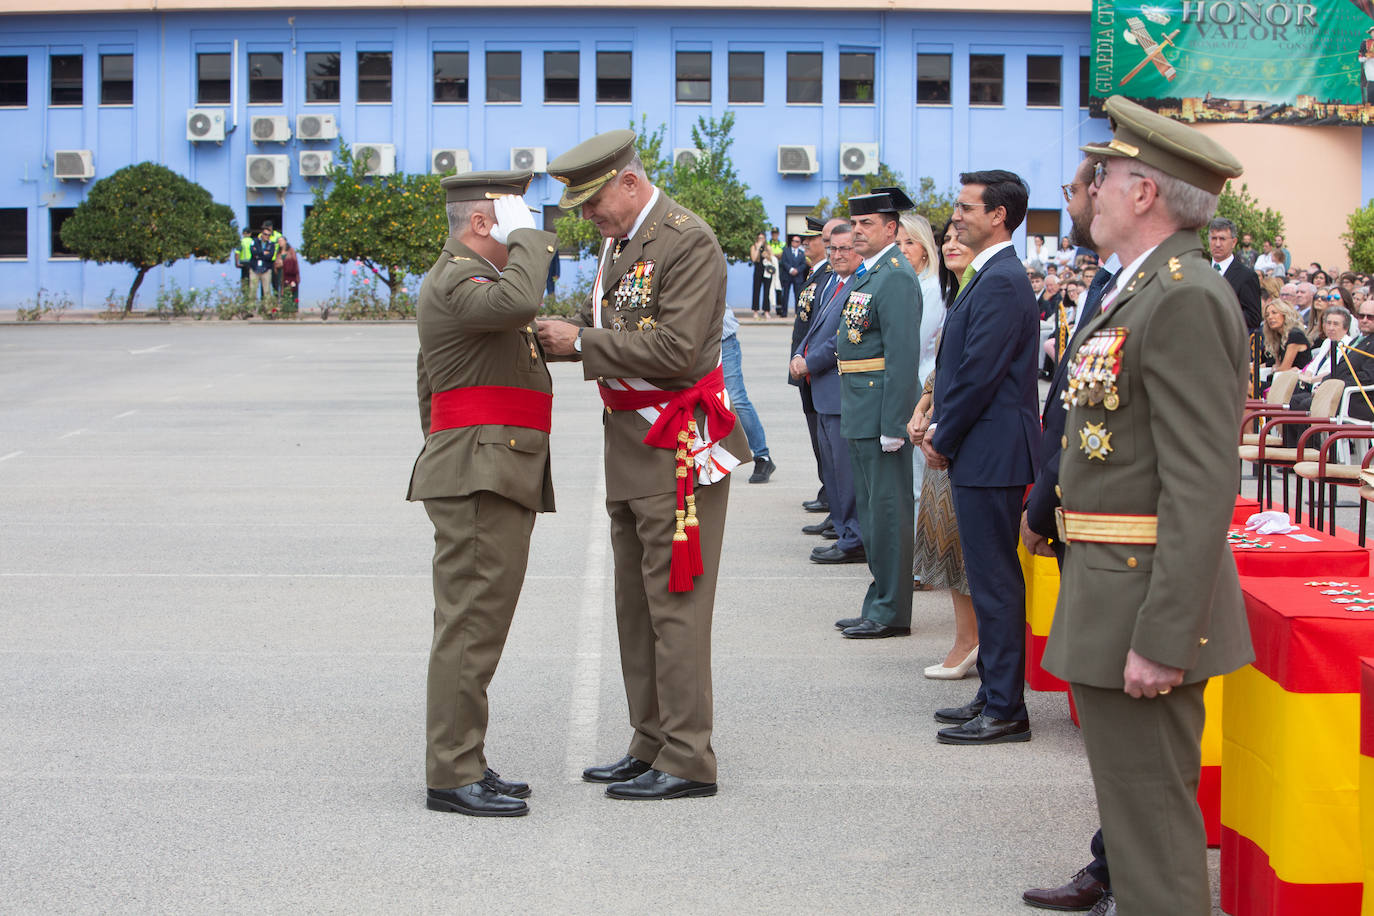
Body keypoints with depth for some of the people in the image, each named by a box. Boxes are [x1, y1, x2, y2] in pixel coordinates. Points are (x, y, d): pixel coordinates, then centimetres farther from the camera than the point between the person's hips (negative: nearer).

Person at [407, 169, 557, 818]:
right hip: (481, 476, -11)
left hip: (492, 478, 11)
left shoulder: (461, 278, 24)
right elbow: (516, 303, -34)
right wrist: (526, 239, -17)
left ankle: (463, 765, 15)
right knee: (471, 624, -11)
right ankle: (452, 775, -9)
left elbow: (429, 386, 29)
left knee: (473, 623, 11)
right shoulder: (456, 281, -11)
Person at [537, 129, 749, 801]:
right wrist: (542, 337, 3)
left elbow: (676, 349, -23)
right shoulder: (618, 241, 15)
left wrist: (580, 342, -17)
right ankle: (652, 745, 23)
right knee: (636, 603, 14)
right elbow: (598, 324, 21)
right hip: (630, 444, 10)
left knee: (674, 605, -7)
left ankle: (688, 762, -1)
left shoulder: (688, 242, -16)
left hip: (679, 445, -10)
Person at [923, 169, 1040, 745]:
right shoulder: (989, 276, 16)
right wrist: (940, 427, 10)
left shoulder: (1002, 282, -17)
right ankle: (994, 694, 23)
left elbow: (979, 374, -20)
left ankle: (1005, 710, 0)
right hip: (979, 455, 10)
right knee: (988, 579, 15)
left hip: (990, 457, -10)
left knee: (995, 583, -5)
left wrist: (943, 442, -11)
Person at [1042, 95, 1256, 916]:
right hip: (1115, 589, 11)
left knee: (1152, 814, -5)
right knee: (1134, 802, 19)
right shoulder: (1145, 290, 14)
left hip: (1148, 598, -11)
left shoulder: (1183, 299, -18)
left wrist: (1160, 638, -25)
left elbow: (1202, 486, -23)